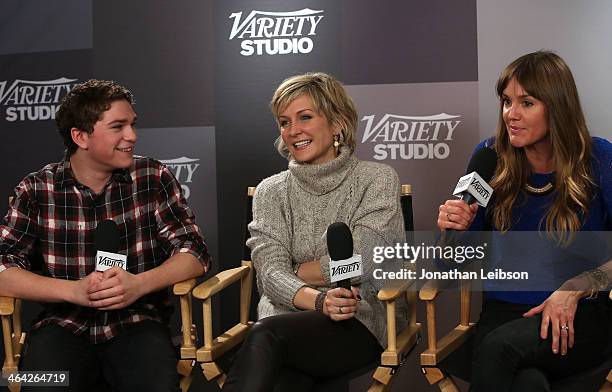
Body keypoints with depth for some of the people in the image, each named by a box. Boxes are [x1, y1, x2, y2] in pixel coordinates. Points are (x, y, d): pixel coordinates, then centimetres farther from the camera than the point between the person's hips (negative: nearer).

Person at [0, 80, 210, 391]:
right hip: (65, 325, 0)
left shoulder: (153, 178, 4)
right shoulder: (36, 190, 3)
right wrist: (75, 290, -20)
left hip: (136, 322, 0)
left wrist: (139, 284, -18)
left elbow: (194, 253, 1)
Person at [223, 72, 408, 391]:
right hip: (289, 317, 2)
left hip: (364, 320, -2)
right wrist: (318, 300, -20)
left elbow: (360, 263, -7)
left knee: (266, 334, -33)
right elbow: (270, 274, -1)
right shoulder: (270, 192, 13)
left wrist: (295, 272, 3)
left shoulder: (377, 180, 5)